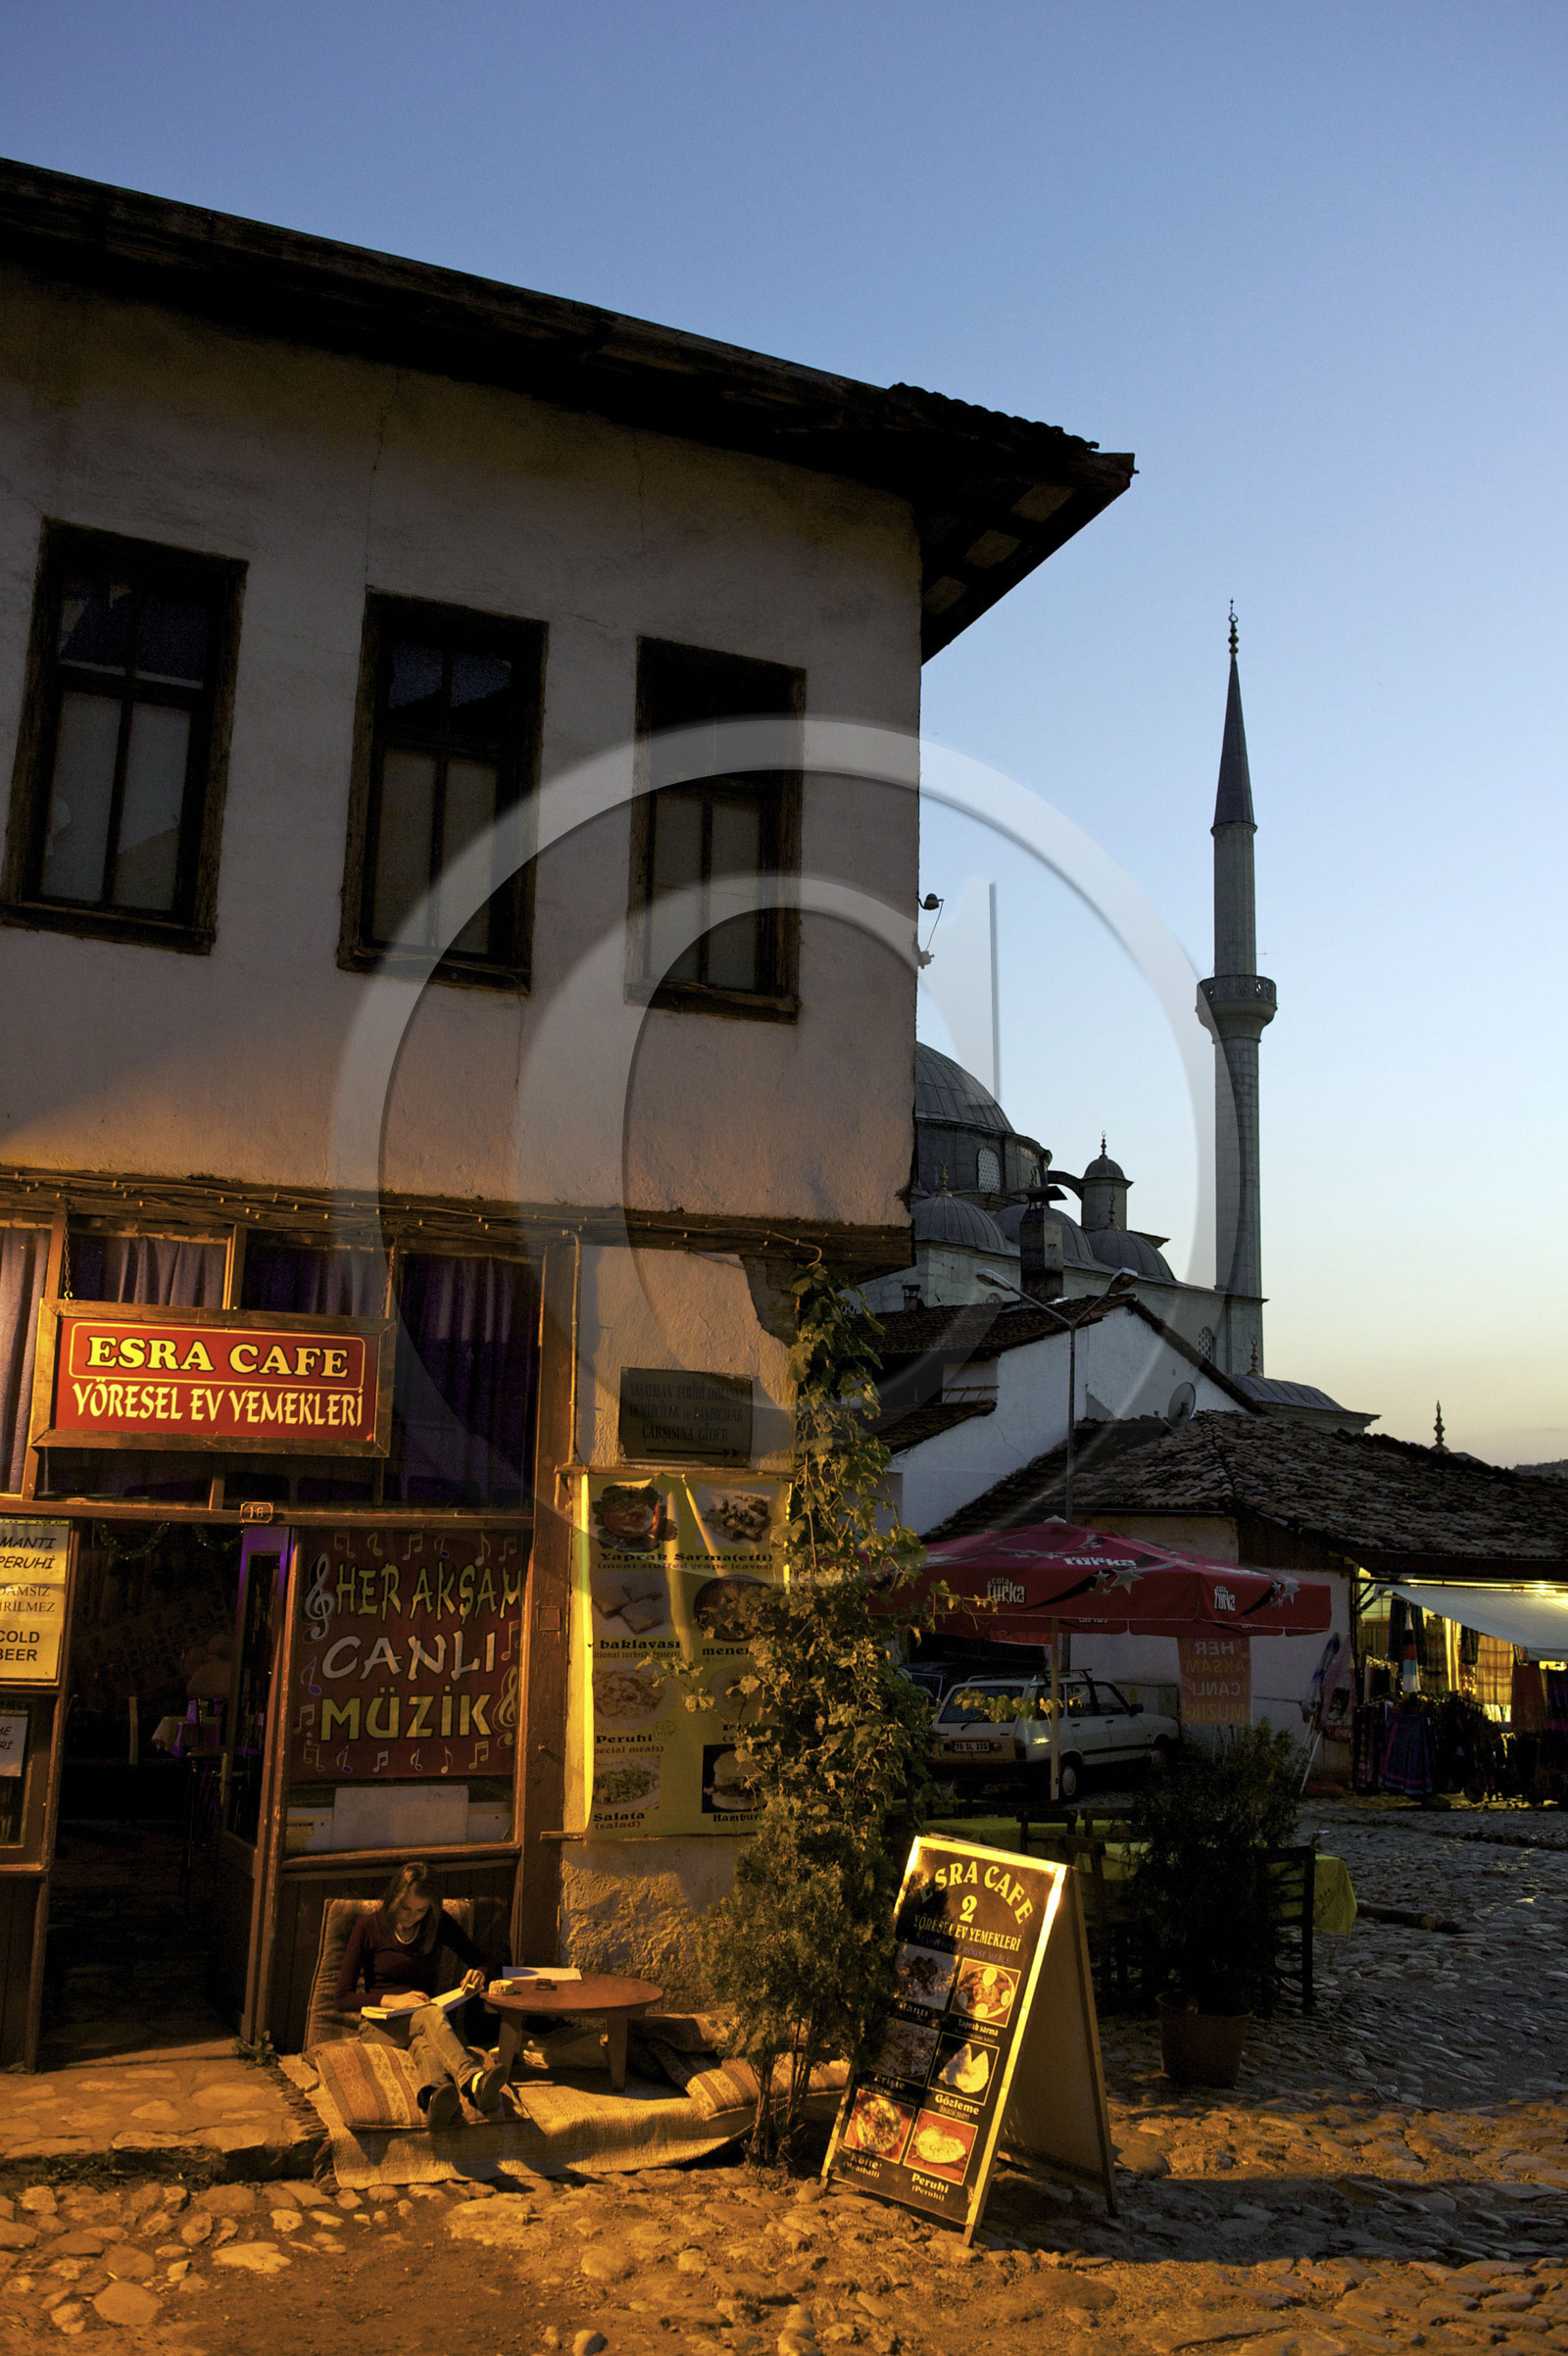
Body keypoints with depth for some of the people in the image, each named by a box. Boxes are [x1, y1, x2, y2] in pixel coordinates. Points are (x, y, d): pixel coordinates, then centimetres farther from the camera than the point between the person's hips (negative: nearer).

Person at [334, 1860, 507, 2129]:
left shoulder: (439, 1923, 9)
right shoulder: (368, 1927, 1)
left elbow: (479, 1961, 18)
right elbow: (343, 1998, -3)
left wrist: (477, 1974, -8)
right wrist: (391, 2000, -19)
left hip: (426, 2017, 3)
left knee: (423, 2040, -39)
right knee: (431, 2014, -39)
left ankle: (435, 2093, -73)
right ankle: (474, 2079, -68)